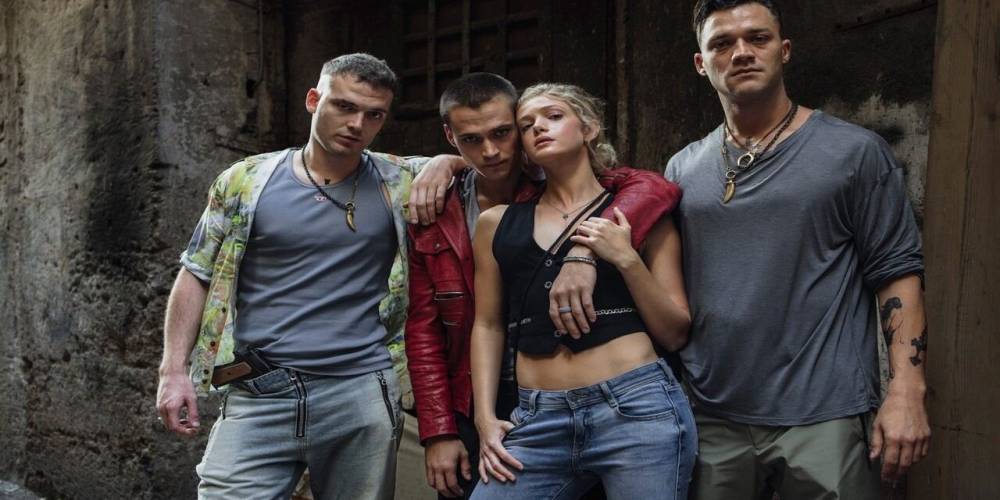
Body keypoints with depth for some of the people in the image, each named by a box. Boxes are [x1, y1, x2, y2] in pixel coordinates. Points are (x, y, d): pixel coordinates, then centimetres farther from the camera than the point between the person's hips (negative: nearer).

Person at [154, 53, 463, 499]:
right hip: (259, 395, 0)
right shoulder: (246, 181, 5)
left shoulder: (399, 184, 5)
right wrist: (174, 369, 0)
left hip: (362, 395, 1)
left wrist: (440, 166, -4)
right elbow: (196, 276, 8)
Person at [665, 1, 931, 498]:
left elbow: (897, 273, -4)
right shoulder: (683, 168, 8)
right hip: (710, 419, 3)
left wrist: (906, 391, -11)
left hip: (823, 418, -3)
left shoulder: (854, 152, -2)